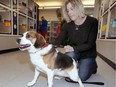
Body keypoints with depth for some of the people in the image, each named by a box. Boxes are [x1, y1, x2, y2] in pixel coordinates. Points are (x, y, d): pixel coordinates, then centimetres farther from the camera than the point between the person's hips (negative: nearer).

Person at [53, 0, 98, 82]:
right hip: (73, 52, 2)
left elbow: (90, 44, -21)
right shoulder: (67, 25, -13)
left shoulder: (92, 22, -19)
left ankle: (92, 65, 20)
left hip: (88, 54, -1)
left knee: (81, 77, -11)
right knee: (70, 55, -33)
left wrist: (73, 48, -34)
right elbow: (58, 40, -18)